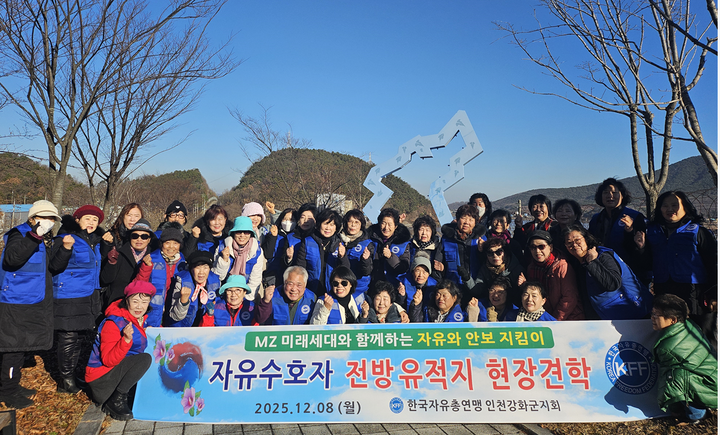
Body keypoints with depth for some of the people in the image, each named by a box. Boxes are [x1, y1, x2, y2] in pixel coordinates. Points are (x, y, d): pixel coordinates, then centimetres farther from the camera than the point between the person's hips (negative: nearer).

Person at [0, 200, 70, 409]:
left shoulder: (45, 240, 12)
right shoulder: (19, 234, -13)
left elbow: (53, 267, 12)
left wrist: (66, 249, -4)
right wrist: (35, 236, -40)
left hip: (33, 303, 9)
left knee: (20, 345, 17)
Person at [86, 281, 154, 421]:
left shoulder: (141, 320, 4)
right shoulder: (114, 323, -20)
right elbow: (108, 360, -26)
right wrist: (126, 339, -38)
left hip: (121, 371, 9)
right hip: (101, 378, -9)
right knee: (145, 359, -25)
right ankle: (116, 400, -14)